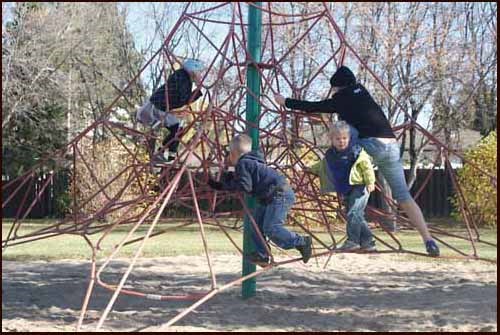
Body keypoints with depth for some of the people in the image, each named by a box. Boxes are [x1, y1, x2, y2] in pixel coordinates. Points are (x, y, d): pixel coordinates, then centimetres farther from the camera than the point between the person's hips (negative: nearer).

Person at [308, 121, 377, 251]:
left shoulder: (356, 152, -10)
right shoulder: (330, 155, 9)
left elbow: (367, 167, -11)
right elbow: (321, 166, 27)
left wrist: (370, 182, -16)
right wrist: (310, 169, 23)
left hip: (359, 187, -7)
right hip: (346, 191, 8)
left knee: (353, 214, -16)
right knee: (357, 217, 9)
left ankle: (352, 241, -13)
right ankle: (368, 242, 15)